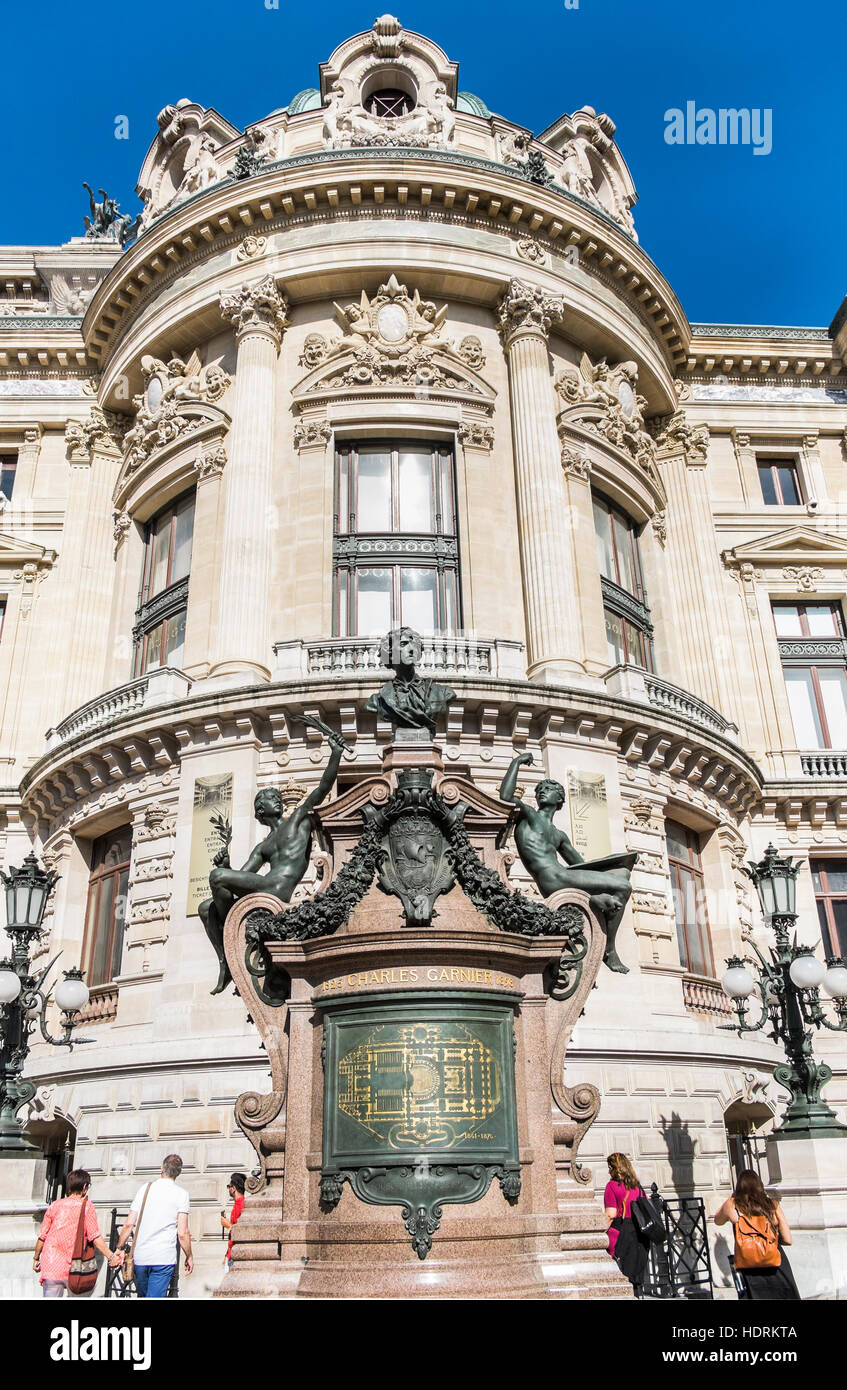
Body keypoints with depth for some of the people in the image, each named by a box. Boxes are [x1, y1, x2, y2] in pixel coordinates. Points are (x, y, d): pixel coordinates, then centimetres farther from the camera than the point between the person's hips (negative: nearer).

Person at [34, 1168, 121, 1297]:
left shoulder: (54, 1206, 5)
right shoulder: (86, 1206, -4)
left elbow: (42, 1237, 8)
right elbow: (95, 1237, -12)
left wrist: (36, 1259, 21)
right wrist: (111, 1256, -12)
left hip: (50, 1268, 3)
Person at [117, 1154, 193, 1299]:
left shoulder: (145, 1188, 5)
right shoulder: (181, 1194, -4)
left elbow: (128, 1224, 4)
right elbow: (183, 1233, -7)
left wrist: (118, 1249, 16)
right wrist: (189, 1257, 6)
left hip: (140, 1257, 3)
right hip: (164, 1259, -3)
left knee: (142, 1295, 22)